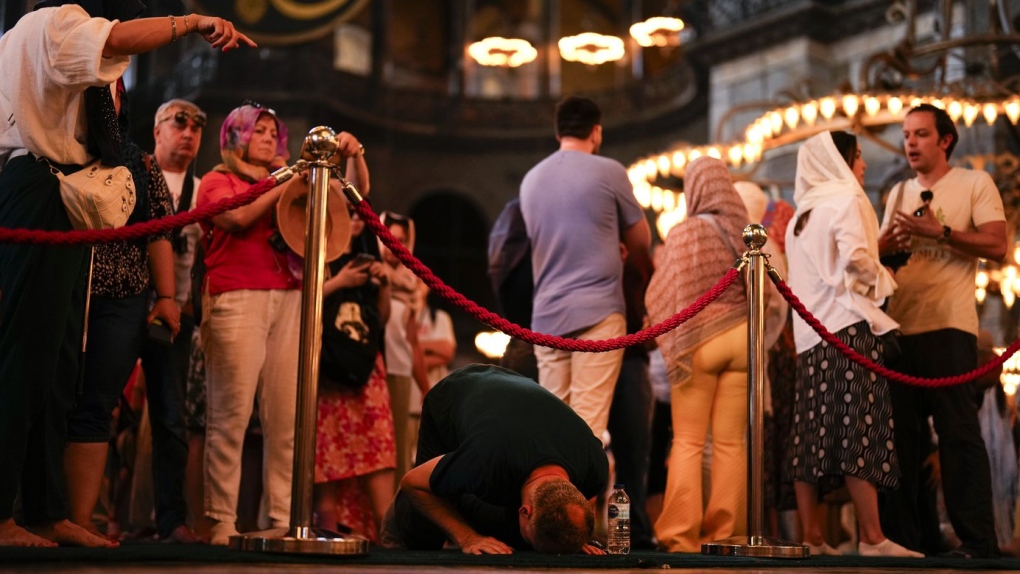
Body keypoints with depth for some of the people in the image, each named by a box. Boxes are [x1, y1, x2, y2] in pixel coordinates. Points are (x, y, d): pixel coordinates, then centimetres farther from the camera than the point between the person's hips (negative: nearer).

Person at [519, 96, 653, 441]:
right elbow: (640, 243, 8)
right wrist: (650, 276, 29)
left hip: (547, 313, 5)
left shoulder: (531, 179, 13)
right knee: (588, 422, -7)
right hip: (598, 311, -5)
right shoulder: (608, 172, -1)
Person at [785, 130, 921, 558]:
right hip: (848, 325, -8)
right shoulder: (846, 199, -2)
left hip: (811, 331, 8)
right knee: (859, 430, -10)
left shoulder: (802, 214, 21)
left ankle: (811, 537, 1)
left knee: (814, 434, 3)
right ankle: (872, 538, -12)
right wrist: (876, 280, 3)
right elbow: (855, 257, -15)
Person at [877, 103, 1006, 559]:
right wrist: (886, 243, 0)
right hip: (898, 328, 6)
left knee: (958, 431, -7)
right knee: (901, 434, 5)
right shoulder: (898, 193, 20)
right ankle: (901, 534, 10)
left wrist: (941, 232, -15)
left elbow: (997, 246, -7)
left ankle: (977, 538, -3)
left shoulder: (975, 184, 4)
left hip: (948, 326, -5)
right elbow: (878, 253, 23)